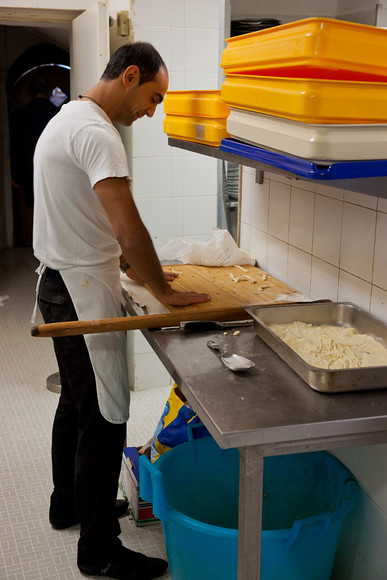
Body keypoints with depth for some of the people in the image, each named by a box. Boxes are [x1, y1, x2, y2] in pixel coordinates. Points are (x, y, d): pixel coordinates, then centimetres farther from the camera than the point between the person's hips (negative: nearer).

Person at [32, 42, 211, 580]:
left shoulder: (68, 119, 14)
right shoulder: (97, 133, -21)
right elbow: (129, 229, -29)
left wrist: (129, 265, 17)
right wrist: (165, 291, -17)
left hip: (59, 283, 11)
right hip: (83, 294, -11)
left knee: (75, 401, 23)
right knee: (103, 418, -2)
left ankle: (69, 502, 40)